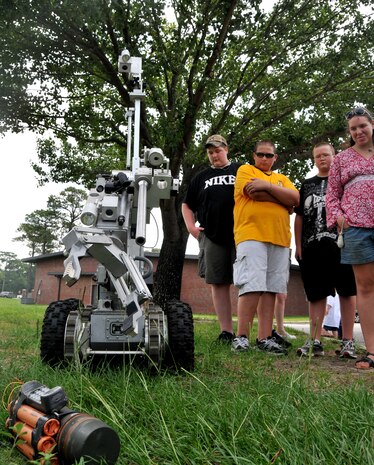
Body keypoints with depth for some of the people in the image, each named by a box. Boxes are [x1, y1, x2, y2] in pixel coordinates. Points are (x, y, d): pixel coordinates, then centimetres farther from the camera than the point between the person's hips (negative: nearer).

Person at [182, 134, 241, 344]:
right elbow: (187, 205, 25)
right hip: (212, 238, 3)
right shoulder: (201, 177, 20)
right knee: (218, 283, 2)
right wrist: (191, 226, 10)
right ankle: (226, 331, 9)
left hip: (240, 235, -3)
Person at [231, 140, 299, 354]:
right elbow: (255, 193, -9)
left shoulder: (282, 178, 25)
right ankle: (242, 337, -7)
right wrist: (283, 199, 2)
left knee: (271, 289, 2)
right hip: (251, 236, -5)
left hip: (280, 240, 5)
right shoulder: (246, 170, 11)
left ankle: (265, 338, 5)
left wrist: (268, 186, -5)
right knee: (252, 287, -13)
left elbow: (296, 198, 4)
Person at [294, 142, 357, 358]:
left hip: (340, 244, -2)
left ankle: (348, 341, 5)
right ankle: (315, 340, 11)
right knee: (316, 294, 5)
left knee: (346, 291, -2)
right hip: (312, 247, 3)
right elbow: (299, 217, 15)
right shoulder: (307, 185, 18)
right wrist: (298, 245, 7)